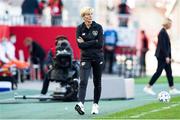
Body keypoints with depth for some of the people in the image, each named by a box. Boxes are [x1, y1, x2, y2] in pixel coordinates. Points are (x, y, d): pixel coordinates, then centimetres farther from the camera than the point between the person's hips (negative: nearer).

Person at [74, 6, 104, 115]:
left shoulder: (98, 27, -2)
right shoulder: (80, 28, 0)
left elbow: (100, 44, -11)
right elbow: (80, 45, -11)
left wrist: (85, 43, -11)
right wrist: (94, 42, -14)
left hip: (98, 58, 1)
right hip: (85, 58, -1)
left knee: (97, 82, 9)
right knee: (83, 81, -16)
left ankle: (96, 105, 21)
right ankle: (81, 104, -29)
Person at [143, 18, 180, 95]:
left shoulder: (164, 32, 13)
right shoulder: (162, 32, -17)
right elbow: (162, 45, -21)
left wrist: (169, 57, 20)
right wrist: (166, 57, -21)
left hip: (165, 56, 10)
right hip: (162, 56, -10)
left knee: (169, 72, 10)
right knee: (158, 72, -6)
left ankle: (172, 89, 13)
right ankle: (148, 87, 0)